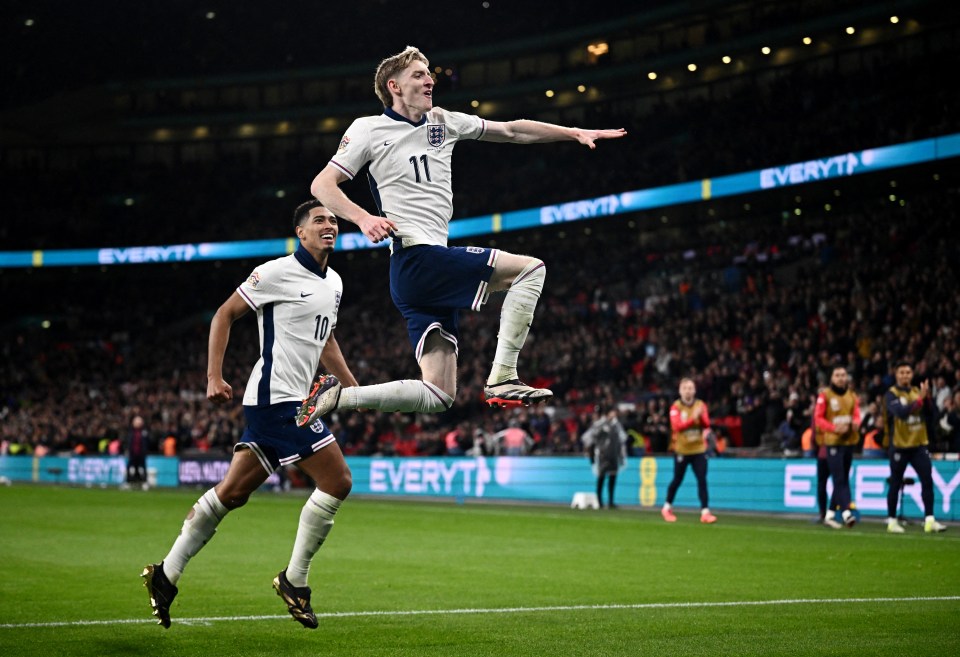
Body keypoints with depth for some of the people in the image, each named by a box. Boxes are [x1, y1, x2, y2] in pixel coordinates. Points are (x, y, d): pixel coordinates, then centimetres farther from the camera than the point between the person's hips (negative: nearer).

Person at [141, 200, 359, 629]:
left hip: (290, 401, 9)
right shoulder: (277, 272, -9)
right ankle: (294, 581, 1)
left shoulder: (334, 283, 16)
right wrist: (214, 377, -12)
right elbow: (224, 314, -5)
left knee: (233, 491, 10)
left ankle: (166, 574, 17)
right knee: (337, 482, -10)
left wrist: (354, 389, 26)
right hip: (278, 397, -9)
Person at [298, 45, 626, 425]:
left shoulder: (442, 122, 19)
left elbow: (512, 131, 24)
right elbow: (322, 185, -1)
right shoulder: (369, 129, 2)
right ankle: (501, 379, -14)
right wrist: (363, 218, -17)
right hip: (417, 258, -8)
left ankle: (339, 396, 6)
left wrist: (575, 133, 19)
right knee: (530, 269, -11)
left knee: (437, 397, 2)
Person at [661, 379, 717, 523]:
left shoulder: (701, 405, 3)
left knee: (702, 480, -8)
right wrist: (692, 418, -31)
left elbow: (706, 425, -8)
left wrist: (701, 416, -28)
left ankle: (705, 512, -9)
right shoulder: (676, 407, -6)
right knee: (677, 480, 9)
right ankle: (667, 508, 29)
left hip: (699, 449, 2)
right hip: (682, 450, -2)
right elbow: (676, 426, -20)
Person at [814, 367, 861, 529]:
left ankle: (830, 515, 20)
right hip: (833, 442, -6)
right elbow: (818, 418, -6)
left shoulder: (852, 396, 12)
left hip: (849, 441, 6)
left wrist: (856, 423, -15)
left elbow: (856, 415, 9)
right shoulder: (825, 395, -4)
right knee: (839, 479, -13)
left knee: (842, 479, 10)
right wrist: (834, 428, -20)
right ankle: (846, 512, -21)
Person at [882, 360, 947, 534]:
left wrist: (927, 397, -12)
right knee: (895, 484, 3)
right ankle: (891, 521, 13)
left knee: (927, 481, -5)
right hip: (899, 446, -4)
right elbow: (901, 412, -23)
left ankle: (929, 520, -5)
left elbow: (931, 414, 3)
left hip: (919, 444, 4)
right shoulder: (891, 394, -5)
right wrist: (920, 399, -27)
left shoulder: (918, 391, 10)